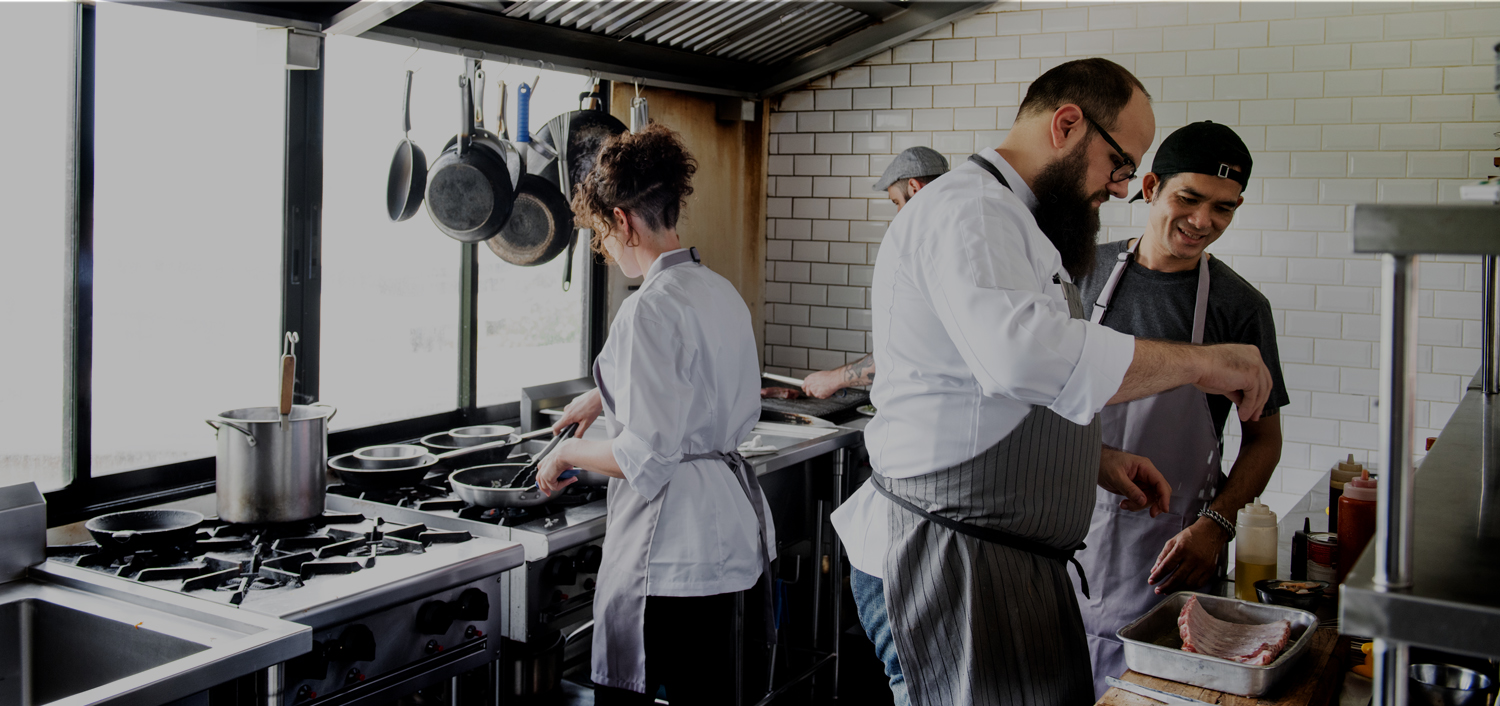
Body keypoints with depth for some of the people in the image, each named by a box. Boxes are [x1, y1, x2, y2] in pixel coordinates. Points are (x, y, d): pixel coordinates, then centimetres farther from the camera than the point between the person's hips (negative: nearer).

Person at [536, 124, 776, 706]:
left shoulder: (650, 308, -20)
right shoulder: (720, 292, 8)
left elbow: (647, 456, -22)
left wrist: (568, 452, -5)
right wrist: (607, 395, 30)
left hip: (668, 537, -9)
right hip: (727, 525, 9)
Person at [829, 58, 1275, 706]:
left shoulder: (1017, 226, 21)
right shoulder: (970, 210, -15)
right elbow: (1024, 354, -36)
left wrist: (1095, 459, 15)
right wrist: (1198, 362, -26)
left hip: (1013, 566, 10)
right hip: (946, 571, -10)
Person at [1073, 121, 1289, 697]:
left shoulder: (1239, 305, -4)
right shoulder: (1087, 271, 1)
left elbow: (1263, 437, 1)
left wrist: (1215, 525, -13)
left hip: (1166, 551, -2)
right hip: (1071, 526, 2)